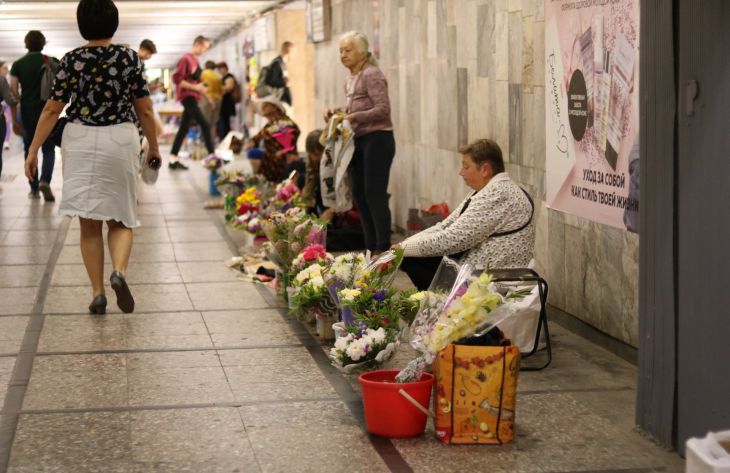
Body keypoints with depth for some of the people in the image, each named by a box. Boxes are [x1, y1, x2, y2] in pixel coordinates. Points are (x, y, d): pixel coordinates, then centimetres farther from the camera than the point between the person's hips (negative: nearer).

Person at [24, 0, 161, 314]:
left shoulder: (71, 61, -3)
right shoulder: (129, 58, -2)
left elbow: (52, 110, -3)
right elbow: (144, 110, 1)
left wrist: (33, 150, 3)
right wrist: (153, 147, 13)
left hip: (80, 141, 0)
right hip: (120, 140, 0)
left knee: (89, 224, 8)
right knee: (120, 219, 11)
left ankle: (97, 292, 5)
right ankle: (119, 271, -16)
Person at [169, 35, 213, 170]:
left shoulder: (195, 60, 16)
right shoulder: (186, 59, -12)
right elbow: (177, 79, -19)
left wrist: (202, 89, 14)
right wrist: (194, 87, -21)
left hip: (192, 97, 10)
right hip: (187, 96, -10)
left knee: (184, 128, 9)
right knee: (204, 125, -16)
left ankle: (173, 159, 11)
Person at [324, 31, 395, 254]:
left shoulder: (372, 75, -12)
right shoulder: (351, 79, 16)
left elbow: (383, 109, -19)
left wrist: (354, 117, -22)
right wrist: (337, 113, 7)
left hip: (377, 139, -9)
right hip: (360, 141, 9)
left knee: (375, 195, -9)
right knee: (359, 194, 10)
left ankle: (383, 249, -3)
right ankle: (371, 248, 18)